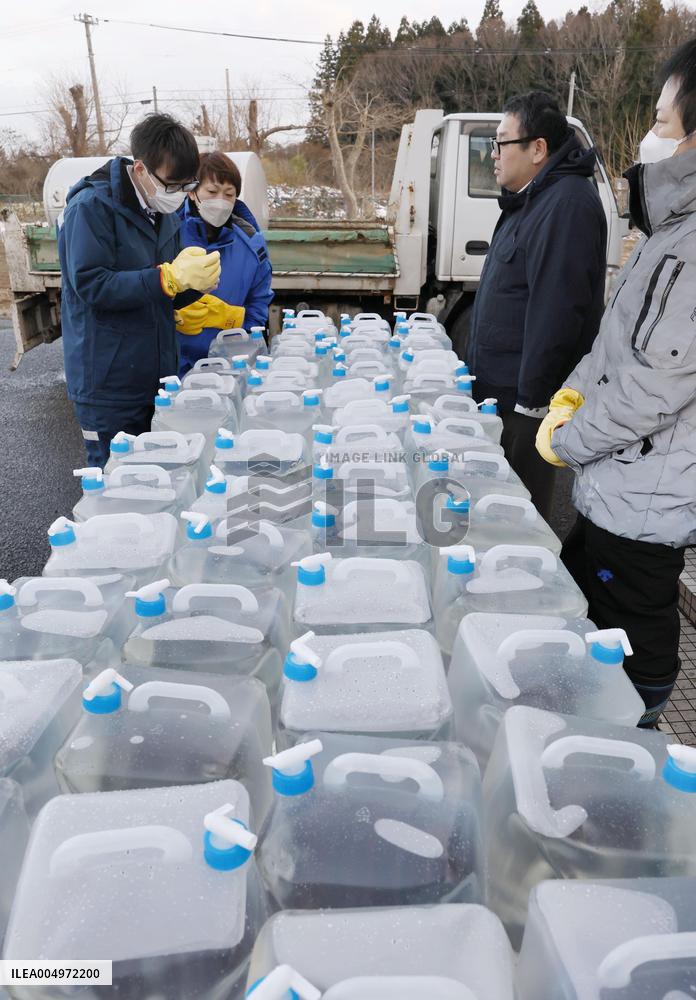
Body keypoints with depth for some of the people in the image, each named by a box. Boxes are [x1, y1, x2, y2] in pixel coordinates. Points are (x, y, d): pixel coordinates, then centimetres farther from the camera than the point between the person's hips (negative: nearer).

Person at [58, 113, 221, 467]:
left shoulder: (165, 211, 10)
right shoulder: (92, 206, -12)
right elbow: (91, 286, -20)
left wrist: (194, 280, -8)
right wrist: (169, 277, -27)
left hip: (157, 375, 7)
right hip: (108, 382, -7)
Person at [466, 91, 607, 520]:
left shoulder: (566, 203, -18)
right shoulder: (535, 198, 15)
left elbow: (556, 310, -24)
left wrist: (531, 398, -21)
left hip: (525, 394, -10)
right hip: (502, 384, 10)